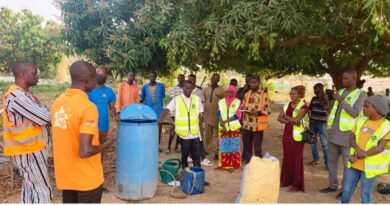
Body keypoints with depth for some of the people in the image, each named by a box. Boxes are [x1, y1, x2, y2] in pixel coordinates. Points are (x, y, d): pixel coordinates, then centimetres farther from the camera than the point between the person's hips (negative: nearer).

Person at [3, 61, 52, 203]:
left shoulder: (23, 94, 11)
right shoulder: (17, 96, -22)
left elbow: (39, 116, 11)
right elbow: (45, 117, -23)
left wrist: (49, 117, -8)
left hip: (30, 149, 10)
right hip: (29, 151, -10)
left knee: (30, 187, 17)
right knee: (42, 190, -4)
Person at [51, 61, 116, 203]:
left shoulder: (58, 102, 1)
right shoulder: (88, 107, -23)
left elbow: (67, 137, 10)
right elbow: (84, 152, -27)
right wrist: (106, 144, -11)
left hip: (65, 176, 7)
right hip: (87, 179, -7)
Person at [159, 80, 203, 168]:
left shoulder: (197, 99, 5)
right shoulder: (176, 99, -3)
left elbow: (200, 114, 12)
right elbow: (167, 110, -14)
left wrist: (200, 127, 10)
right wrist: (161, 119, -31)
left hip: (195, 133, 2)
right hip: (183, 133, -2)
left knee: (196, 155, 8)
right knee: (185, 154, 11)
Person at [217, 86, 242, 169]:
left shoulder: (238, 102, 1)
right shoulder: (221, 102, 8)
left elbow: (237, 115, -8)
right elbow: (219, 115, 2)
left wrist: (225, 121, -15)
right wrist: (223, 126, -11)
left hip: (234, 128, -2)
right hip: (223, 128, 2)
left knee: (234, 146, 2)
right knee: (223, 146, 4)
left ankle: (235, 164, 9)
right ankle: (224, 164, 12)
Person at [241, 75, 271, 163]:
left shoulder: (263, 95, -7)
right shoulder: (246, 94, 8)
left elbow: (268, 111, -6)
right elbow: (242, 107, 16)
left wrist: (258, 113, -22)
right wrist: (245, 110, -8)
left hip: (258, 126, -5)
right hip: (247, 125, 5)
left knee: (257, 149, 0)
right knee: (247, 147, 14)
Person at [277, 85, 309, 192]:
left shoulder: (303, 106, -10)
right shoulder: (287, 105, 9)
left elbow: (296, 120, -21)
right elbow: (279, 118, 3)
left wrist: (286, 117, -6)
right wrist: (290, 122, -12)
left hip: (297, 136, -6)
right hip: (287, 134, 6)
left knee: (296, 159, 0)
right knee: (287, 157, 12)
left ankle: (297, 184, 8)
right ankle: (286, 180, 24)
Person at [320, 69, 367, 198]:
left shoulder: (361, 94, -7)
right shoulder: (341, 91, 12)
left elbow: (355, 113, -18)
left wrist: (341, 101, -19)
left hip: (347, 134, -7)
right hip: (334, 132, 7)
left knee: (347, 163, 2)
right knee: (332, 161, 13)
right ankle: (333, 185, 25)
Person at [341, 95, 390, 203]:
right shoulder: (361, 120, 3)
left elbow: (380, 148, -17)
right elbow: (351, 138, 2)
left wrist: (357, 157, -21)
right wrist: (358, 149, -19)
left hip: (370, 165, -4)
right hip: (354, 163, 4)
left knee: (365, 194, 7)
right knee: (346, 190, 12)